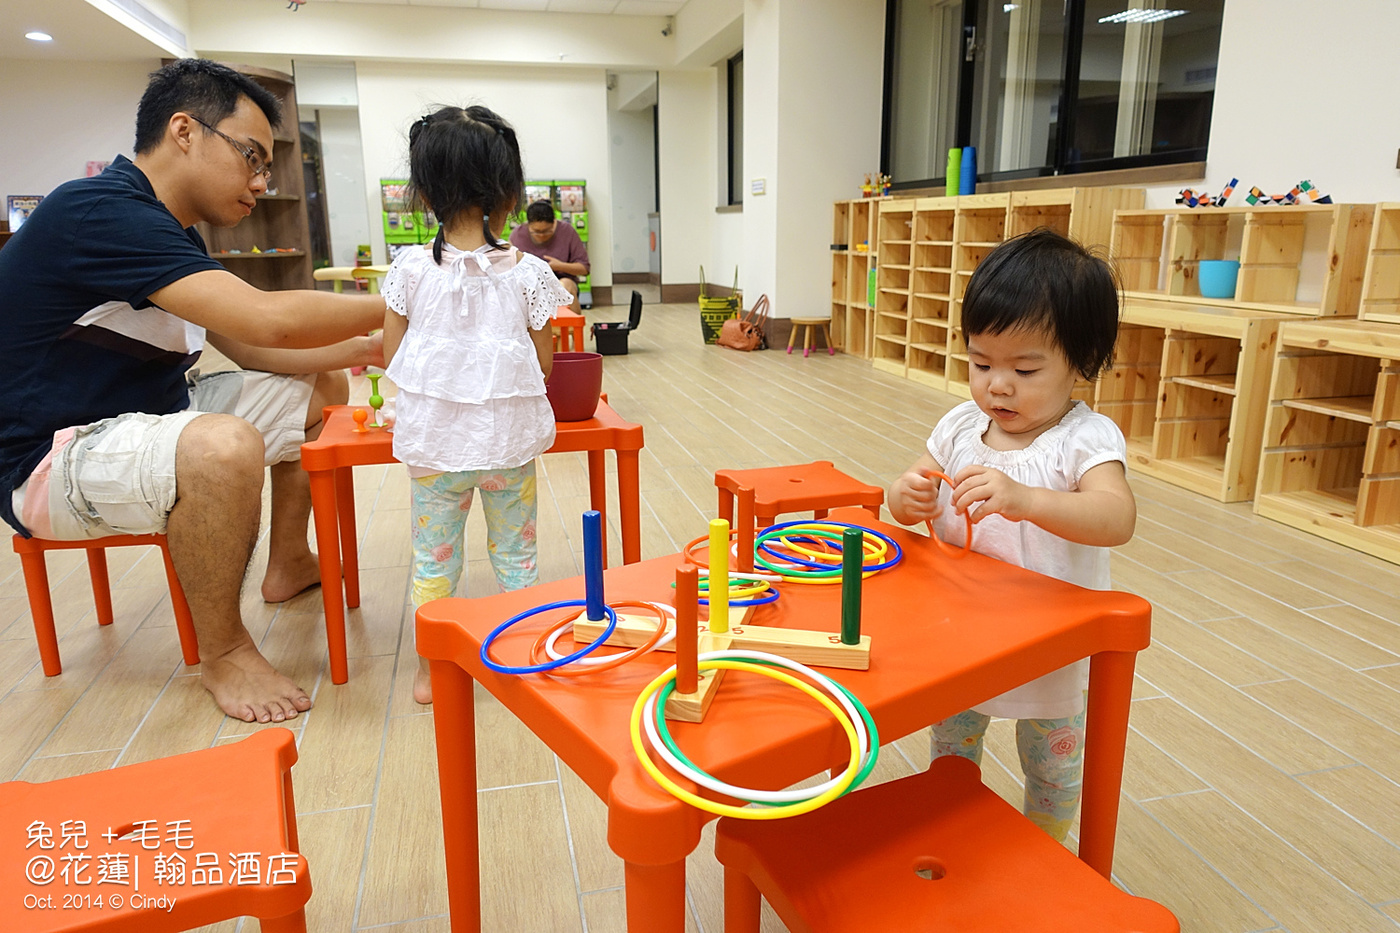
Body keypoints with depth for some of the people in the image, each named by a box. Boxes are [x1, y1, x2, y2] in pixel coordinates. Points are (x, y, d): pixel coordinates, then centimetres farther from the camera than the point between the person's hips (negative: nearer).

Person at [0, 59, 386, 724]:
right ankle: (223, 652, -16)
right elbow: (266, 319, -32)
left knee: (321, 389, 11)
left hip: (148, 419, 10)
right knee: (224, 444, -39)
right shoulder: (97, 212, -24)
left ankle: (288, 564, 24)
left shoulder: (172, 238, 9)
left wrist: (354, 350, -3)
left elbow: (248, 349, 12)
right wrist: (397, 308, -20)